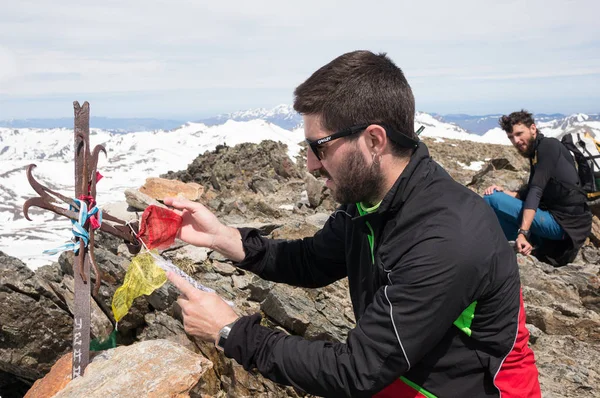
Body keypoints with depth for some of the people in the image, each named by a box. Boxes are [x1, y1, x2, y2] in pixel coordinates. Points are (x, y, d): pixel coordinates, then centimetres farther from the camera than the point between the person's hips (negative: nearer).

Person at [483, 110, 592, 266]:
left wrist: (522, 233, -29)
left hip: (564, 223, -10)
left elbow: (536, 192, -23)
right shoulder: (536, 152, 14)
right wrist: (505, 192, -3)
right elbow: (530, 191, 16)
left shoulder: (548, 146, -13)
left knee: (491, 199, -18)